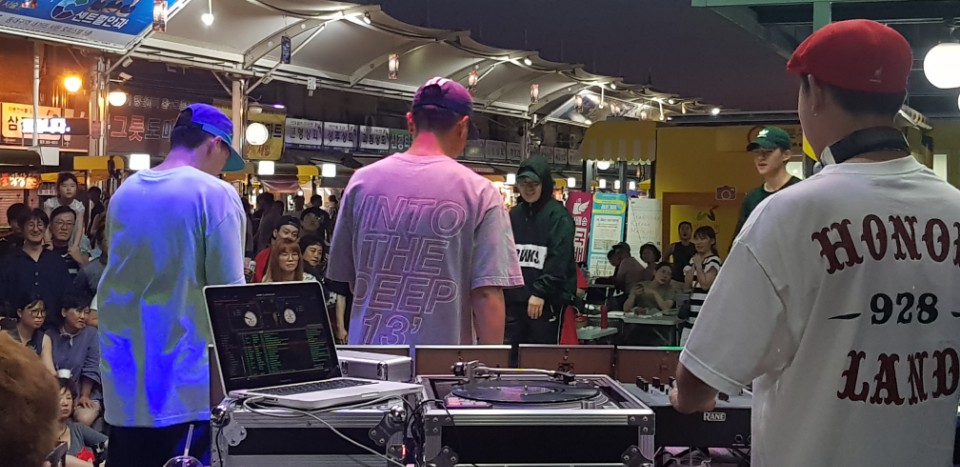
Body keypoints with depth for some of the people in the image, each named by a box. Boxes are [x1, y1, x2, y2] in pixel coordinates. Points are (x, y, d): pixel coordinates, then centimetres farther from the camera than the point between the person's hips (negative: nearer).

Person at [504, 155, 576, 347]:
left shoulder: (558, 216, -6)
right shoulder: (514, 215, 14)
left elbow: (558, 259, -15)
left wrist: (540, 292, -21)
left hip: (548, 301, -6)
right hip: (514, 299, 6)